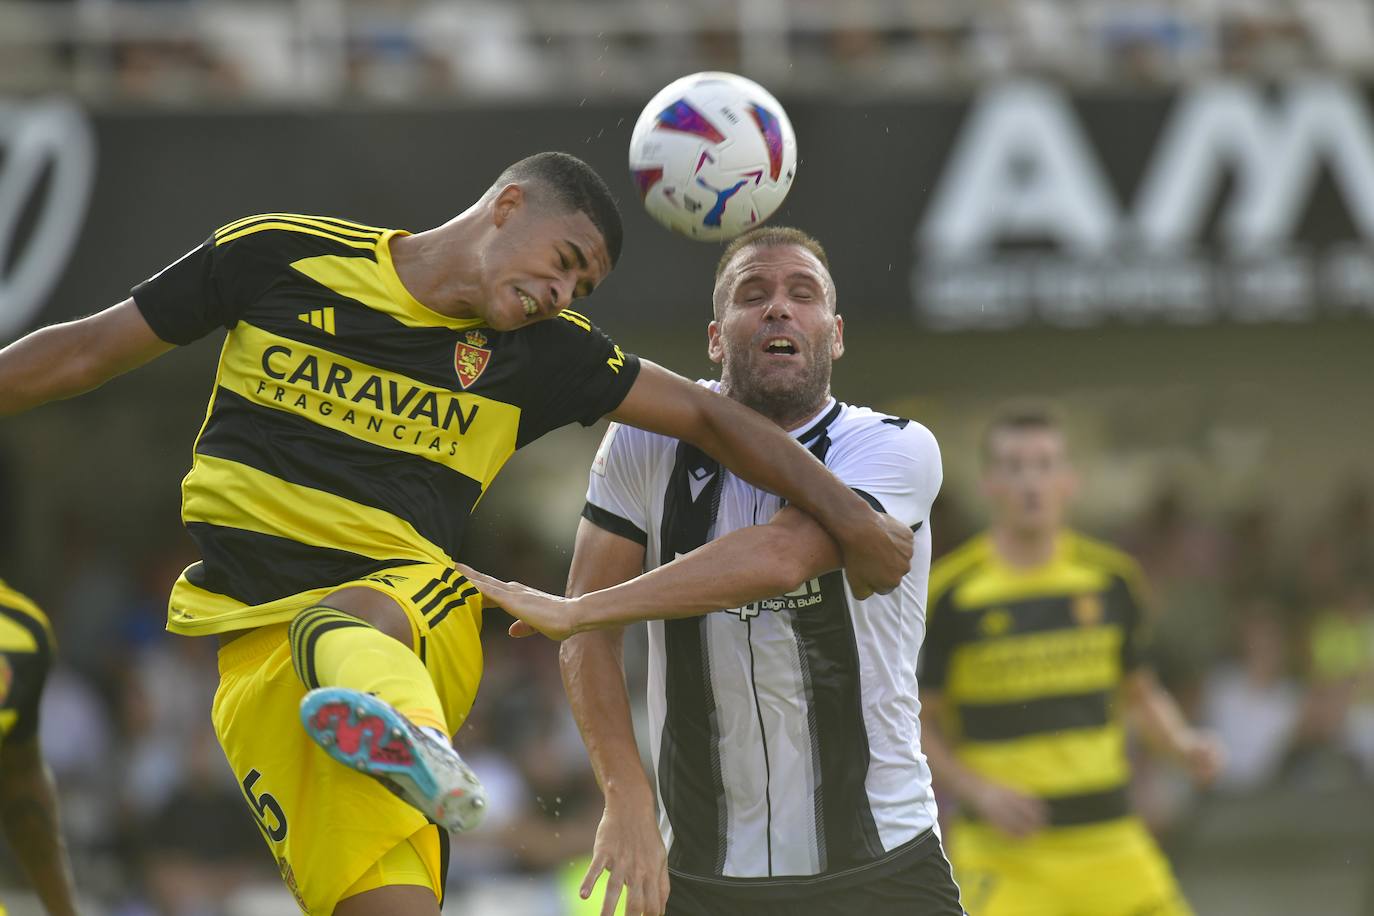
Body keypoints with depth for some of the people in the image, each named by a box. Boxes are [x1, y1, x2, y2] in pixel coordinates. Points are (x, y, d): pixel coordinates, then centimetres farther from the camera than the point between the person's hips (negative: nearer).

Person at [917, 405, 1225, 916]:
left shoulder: (1111, 578, 7)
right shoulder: (950, 591, -5)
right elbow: (917, 721, 0)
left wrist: (1181, 741, 0)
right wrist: (978, 791, -14)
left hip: (1108, 845, 4)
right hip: (1002, 854, -4)